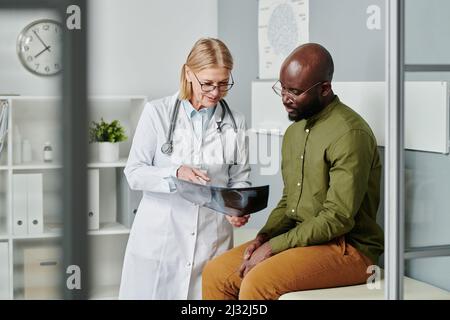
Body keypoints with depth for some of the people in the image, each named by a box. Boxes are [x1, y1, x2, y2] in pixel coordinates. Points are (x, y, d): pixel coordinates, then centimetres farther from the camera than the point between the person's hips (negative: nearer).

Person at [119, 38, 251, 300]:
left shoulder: (235, 122, 4)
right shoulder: (157, 113, -2)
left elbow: (240, 179, 7)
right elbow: (134, 173, -4)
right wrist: (176, 173, -21)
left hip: (213, 239, 2)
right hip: (159, 238, -1)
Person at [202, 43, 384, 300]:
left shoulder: (350, 134, -17)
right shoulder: (295, 131, 12)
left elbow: (338, 219, -21)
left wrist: (272, 247, -18)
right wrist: (263, 237, -1)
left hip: (348, 248, -8)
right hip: (301, 240, 9)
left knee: (257, 283, -29)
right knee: (216, 274, -6)